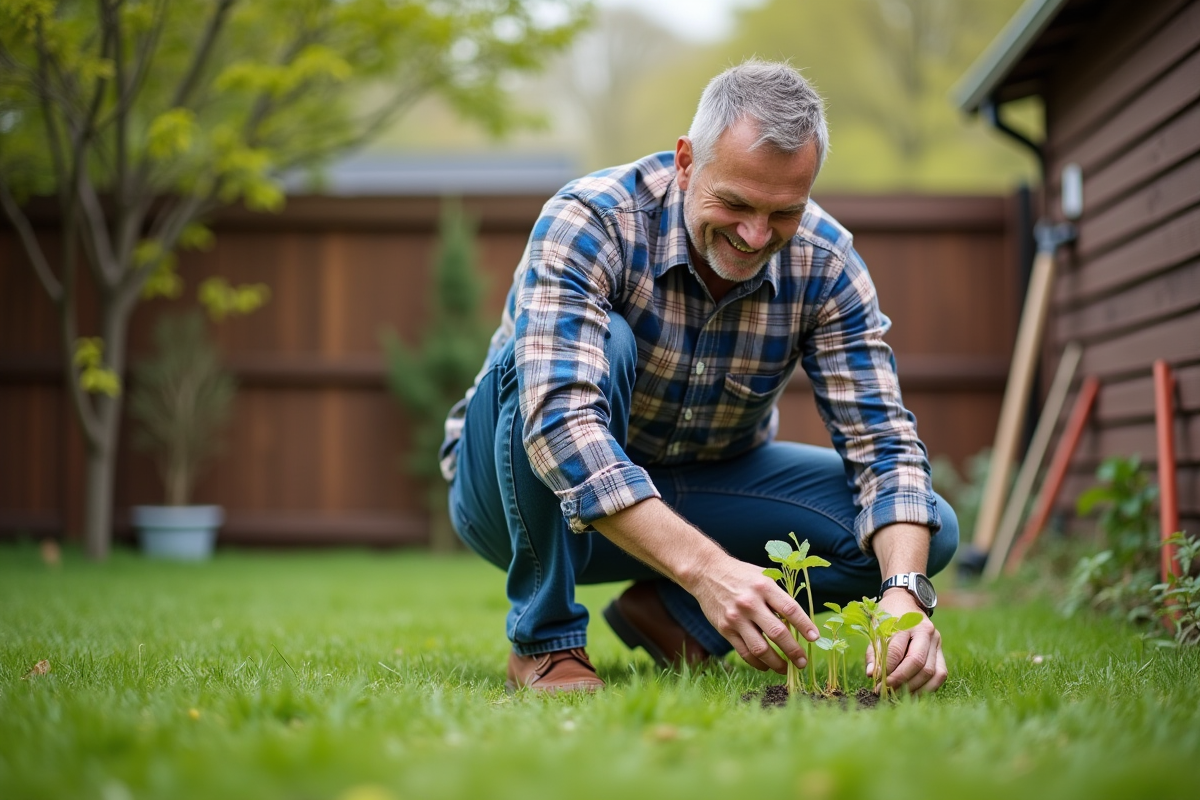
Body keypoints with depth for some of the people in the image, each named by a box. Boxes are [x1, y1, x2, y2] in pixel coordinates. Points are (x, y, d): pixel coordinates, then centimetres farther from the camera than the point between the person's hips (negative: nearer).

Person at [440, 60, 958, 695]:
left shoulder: (823, 264, -14)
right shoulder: (590, 221, -28)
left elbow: (881, 440, -16)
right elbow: (560, 421, -41)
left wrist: (904, 592, -36)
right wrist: (705, 568, -52)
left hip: (696, 489, 5)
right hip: (522, 493, -4)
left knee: (927, 532, -14)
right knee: (600, 342, -36)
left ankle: (672, 614, 2)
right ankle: (545, 641, -22)